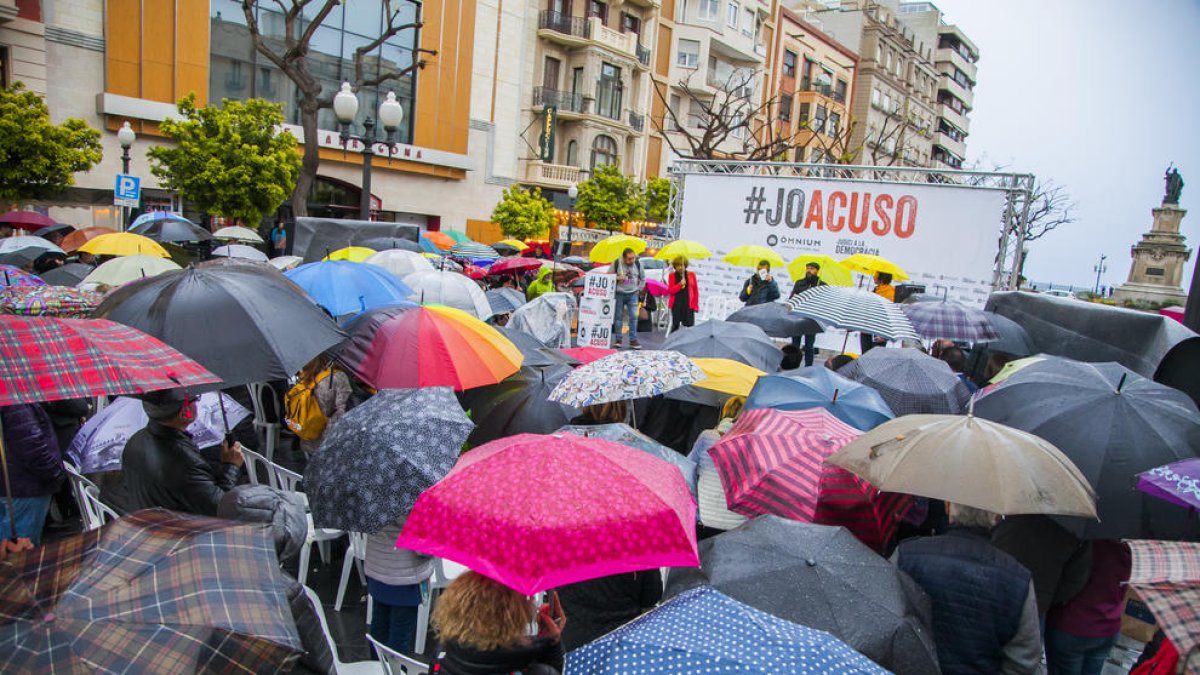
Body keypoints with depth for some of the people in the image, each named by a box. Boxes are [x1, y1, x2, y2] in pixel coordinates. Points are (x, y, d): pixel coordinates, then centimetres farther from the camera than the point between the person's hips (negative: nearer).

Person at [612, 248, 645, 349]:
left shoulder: (638, 263, 2)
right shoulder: (617, 263, -6)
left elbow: (643, 278, 16)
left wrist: (639, 289, 9)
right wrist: (617, 278, -17)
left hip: (633, 295, 1)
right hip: (619, 294, -1)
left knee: (634, 317, -5)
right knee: (619, 317, 4)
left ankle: (633, 340, 0)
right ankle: (618, 339, 13)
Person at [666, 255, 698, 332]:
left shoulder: (691, 275, 7)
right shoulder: (672, 275, 5)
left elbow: (696, 291, 8)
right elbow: (670, 290, -1)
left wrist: (695, 305, 2)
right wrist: (680, 284, -14)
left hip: (688, 305, 0)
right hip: (676, 305, 0)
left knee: (689, 326, -7)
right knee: (675, 325, 4)